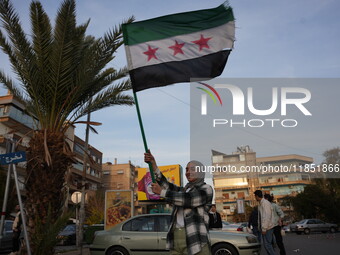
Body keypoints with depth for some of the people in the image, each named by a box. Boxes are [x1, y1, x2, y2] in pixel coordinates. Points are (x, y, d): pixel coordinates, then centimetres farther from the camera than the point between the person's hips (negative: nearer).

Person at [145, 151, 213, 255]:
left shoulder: (206, 189, 5)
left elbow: (187, 199, -11)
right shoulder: (183, 191, 24)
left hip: (195, 240, -5)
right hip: (175, 239, 6)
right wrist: (153, 165, -4)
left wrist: (161, 192, -10)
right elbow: (166, 186, 7)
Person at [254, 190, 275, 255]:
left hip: (267, 228, -10)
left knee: (267, 244, -10)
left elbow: (267, 217, -22)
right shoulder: (260, 204, 13)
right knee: (267, 244, 12)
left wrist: (264, 228, -22)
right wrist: (261, 227, 14)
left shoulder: (265, 203, -16)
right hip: (263, 228, 10)